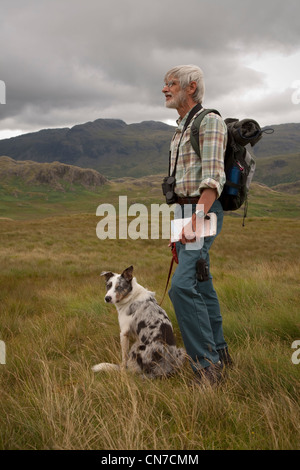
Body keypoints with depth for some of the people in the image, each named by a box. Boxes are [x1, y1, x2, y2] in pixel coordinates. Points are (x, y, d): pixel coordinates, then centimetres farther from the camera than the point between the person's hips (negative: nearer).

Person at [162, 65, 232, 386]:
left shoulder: (210, 121, -9)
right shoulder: (180, 129, 20)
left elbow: (213, 178, -21)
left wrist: (196, 220, -31)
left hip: (203, 212, -10)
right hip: (184, 212, 10)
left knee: (183, 285, -20)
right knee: (201, 285, 13)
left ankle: (206, 363, -14)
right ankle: (219, 352, 24)